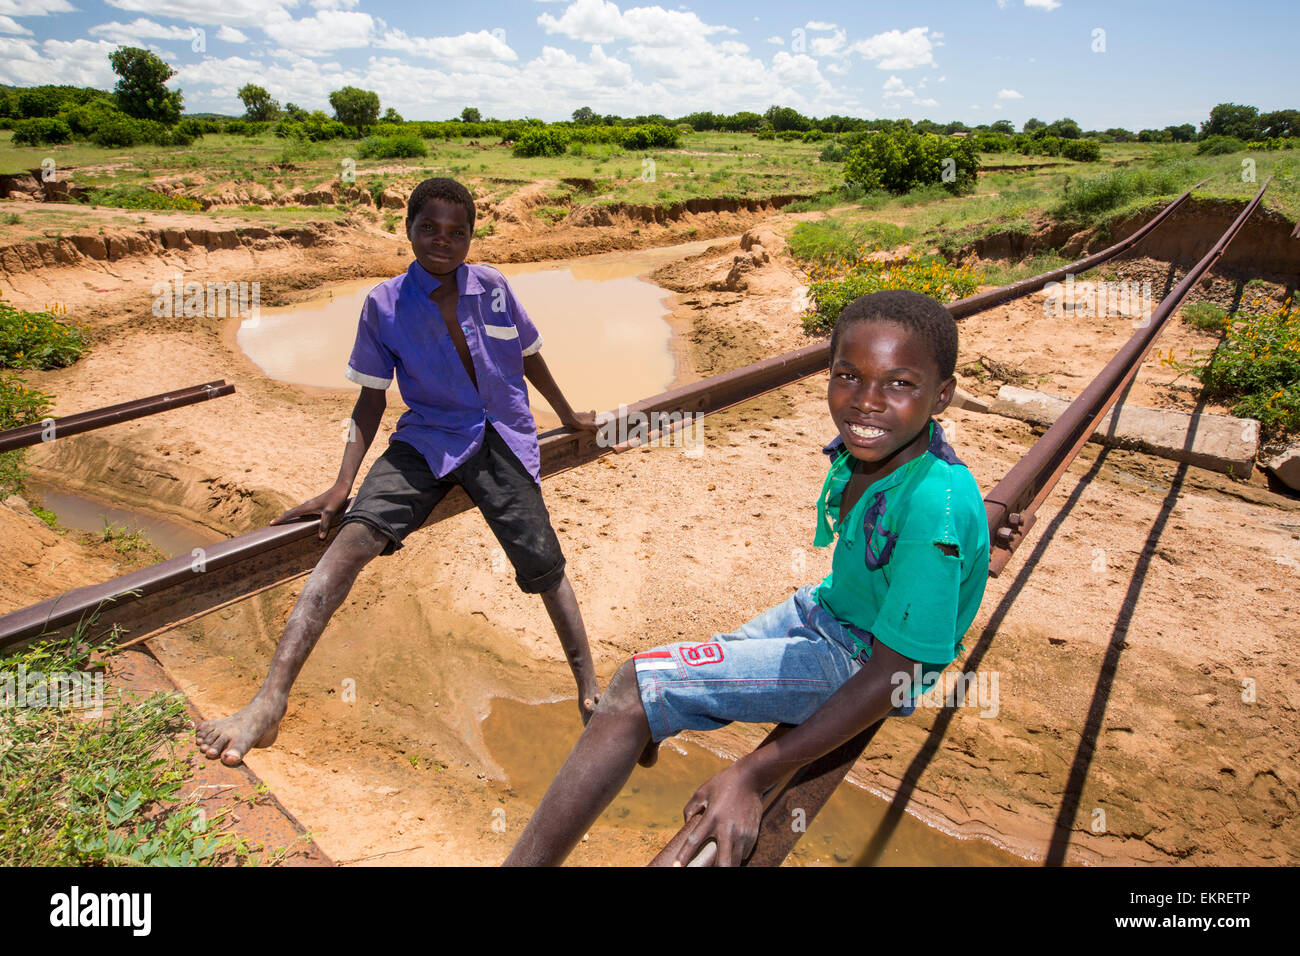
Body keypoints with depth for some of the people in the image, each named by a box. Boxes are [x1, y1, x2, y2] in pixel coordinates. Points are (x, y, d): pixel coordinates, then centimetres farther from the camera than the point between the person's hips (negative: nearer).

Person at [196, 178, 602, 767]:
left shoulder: (493, 288, 5)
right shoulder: (384, 304, 3)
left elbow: (529, 357, 20)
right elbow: (371, 399, 5)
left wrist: (569, 416, 30)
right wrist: (342, 484, -2)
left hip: (502, 439, 1)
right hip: (427, 440, 0)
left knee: (542, 564, -14)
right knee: (354, 535, -25)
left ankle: (590, 693, 1)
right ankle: (269, 702, -29)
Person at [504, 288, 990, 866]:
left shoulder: (936, 510, -32)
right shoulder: (862, 449, -12)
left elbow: (892, 675, -29)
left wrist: (752, 776, -31)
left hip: (860, 666, -8)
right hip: (822, 610, 8)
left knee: (639, 688, -16)